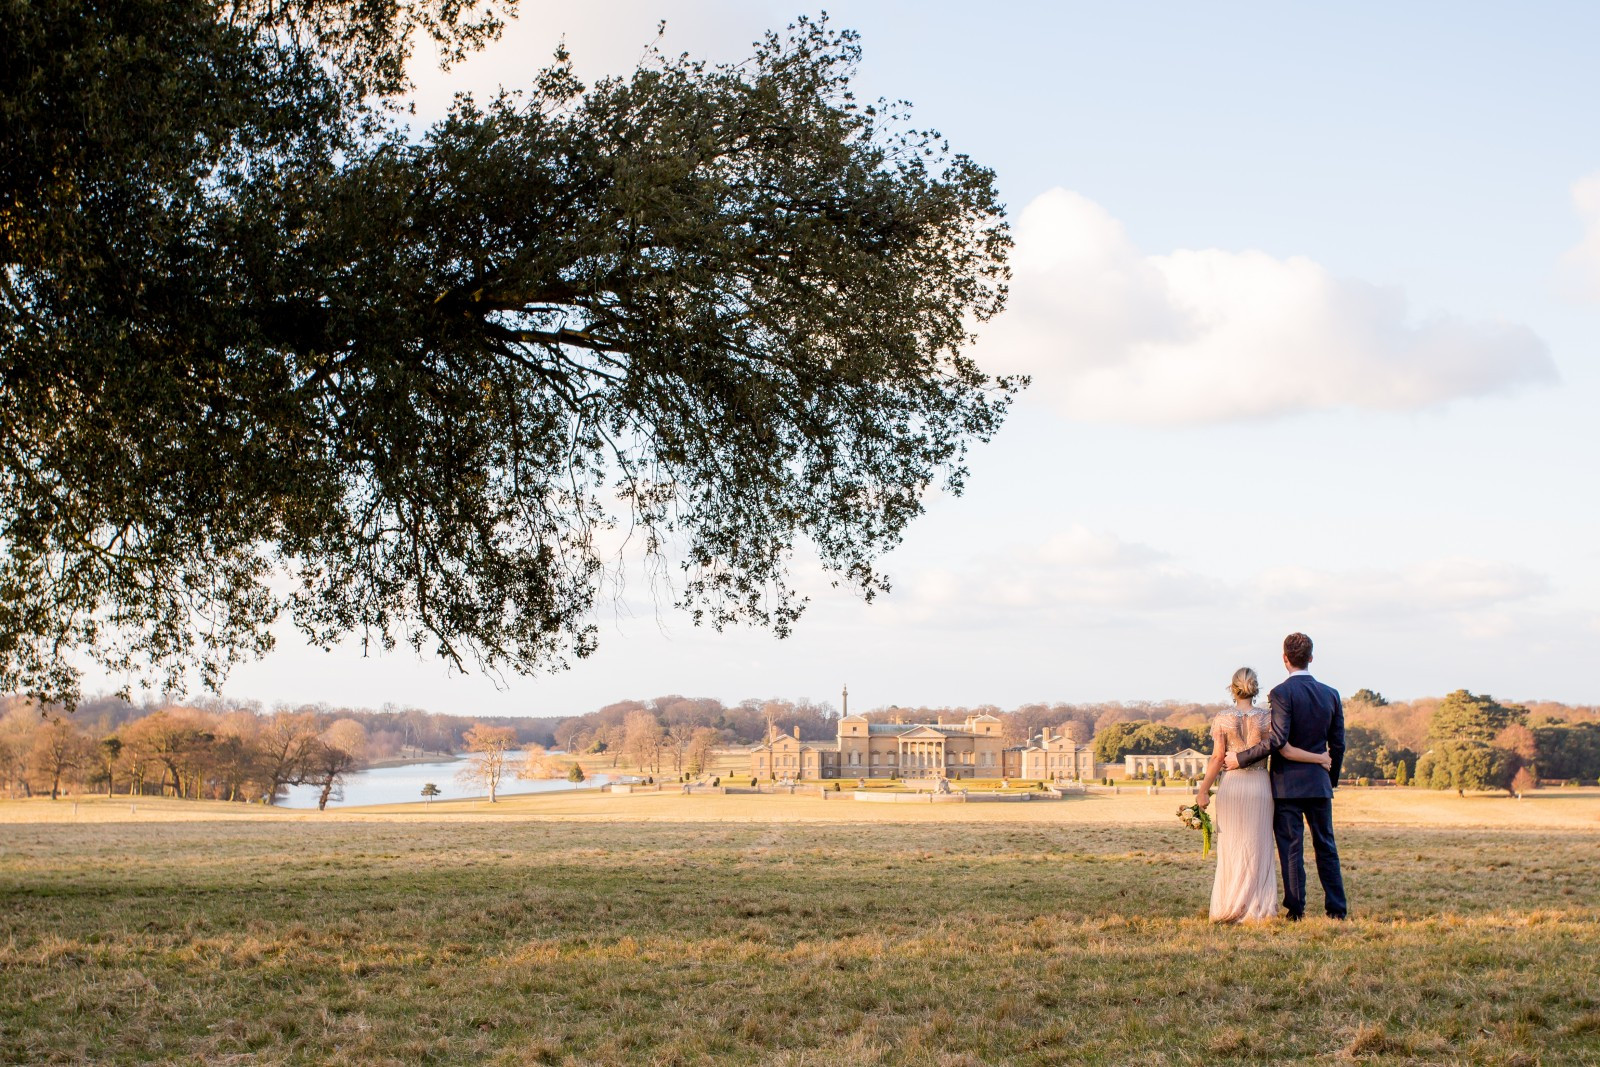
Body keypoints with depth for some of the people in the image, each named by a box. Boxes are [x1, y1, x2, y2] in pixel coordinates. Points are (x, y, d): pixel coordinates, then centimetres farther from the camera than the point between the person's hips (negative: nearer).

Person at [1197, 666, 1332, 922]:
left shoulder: (1222, 720, -2)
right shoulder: (1267, 718, -2)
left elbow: (1217, 758, -4)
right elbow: (1285, 750, -7)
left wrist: (1203, 790, 3)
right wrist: (1320, 758, 4)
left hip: (1231, 785, 0)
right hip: (1259, 786, 0)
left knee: (1231, 848, 6)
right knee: (1256, 848, 6)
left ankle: (1229, 908, 6)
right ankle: (1255, 908, 5)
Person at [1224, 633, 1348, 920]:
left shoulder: (1282, 693, -12)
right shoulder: (1331, 694, 5)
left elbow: (1278, 740, -21)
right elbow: (1337, 745, 9)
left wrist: (1241, 758, -14)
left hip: (1287, 783, -4)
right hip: (1319, 783, 5)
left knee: (1291, 848, 0)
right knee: (1326, 846, 12)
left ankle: (1296, 909, 1)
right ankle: (1337, 909, 13)